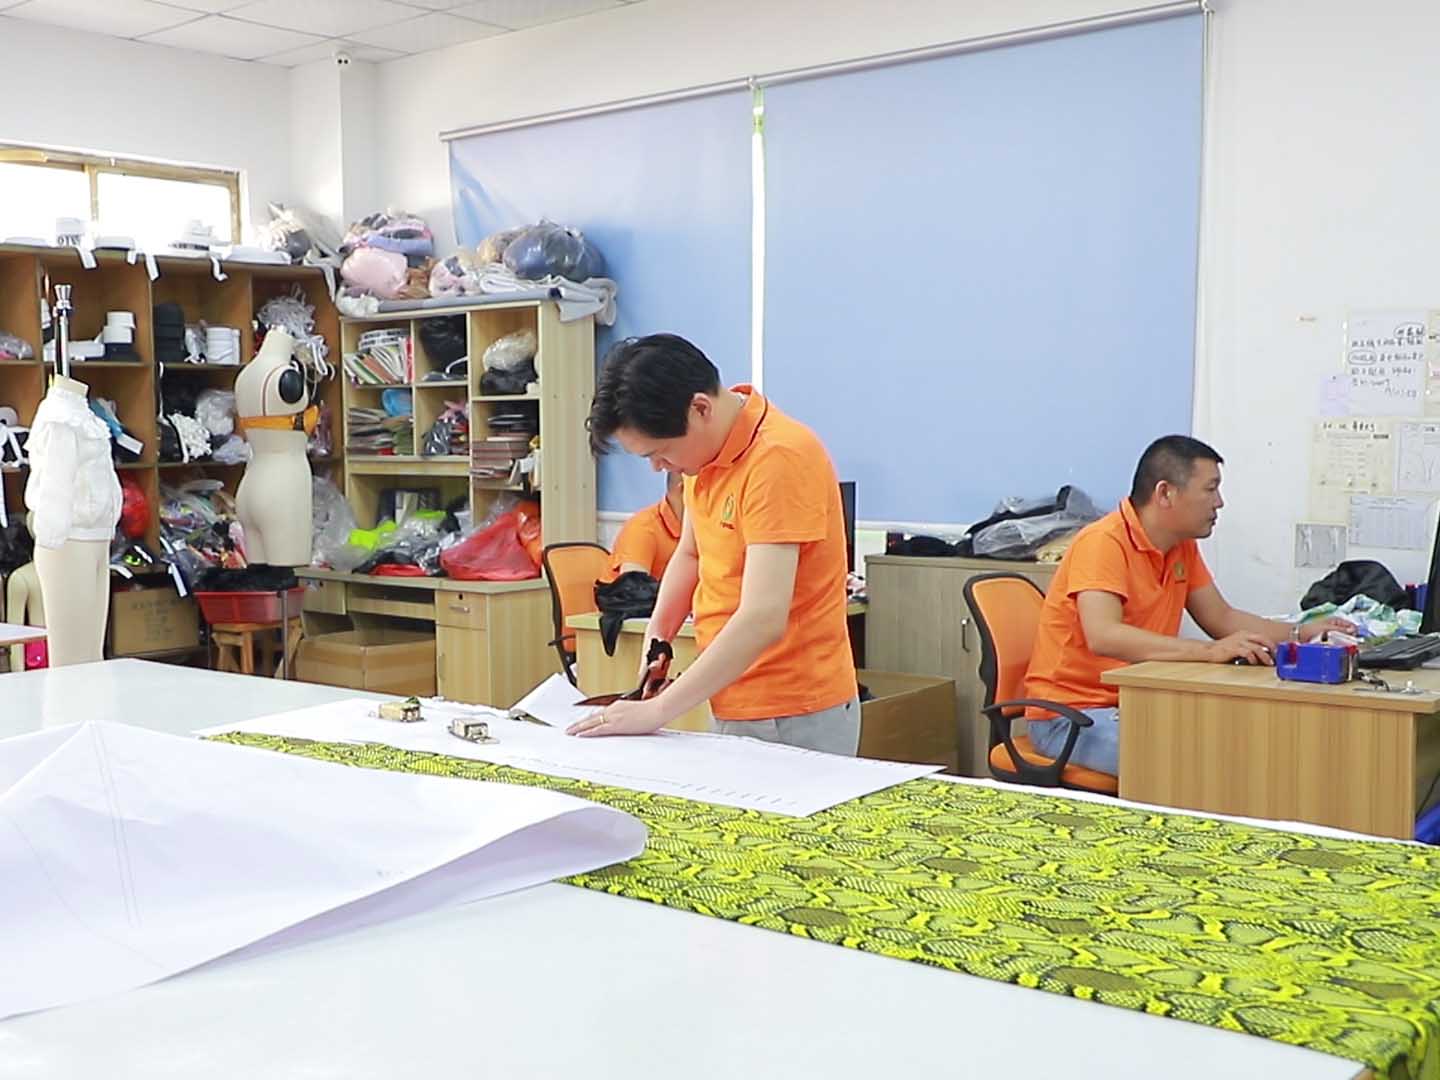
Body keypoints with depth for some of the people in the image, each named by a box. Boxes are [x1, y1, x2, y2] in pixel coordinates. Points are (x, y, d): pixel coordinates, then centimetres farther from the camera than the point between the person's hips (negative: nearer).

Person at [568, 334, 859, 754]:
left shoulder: (778, 459, -22)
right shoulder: (706, 448, 4)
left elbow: (762, 620, -28)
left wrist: (658, 711, -25)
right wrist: (656, 640, 2)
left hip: (795, 719, -7)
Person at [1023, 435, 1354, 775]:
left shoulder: (1183, 546, 7)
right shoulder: (1104, 542, -19)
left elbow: (1221, 619, 18)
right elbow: (1103, 637, -34)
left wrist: (1299, 634, 4)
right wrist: (1209, 651, -38)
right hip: (1071, 714, -8)